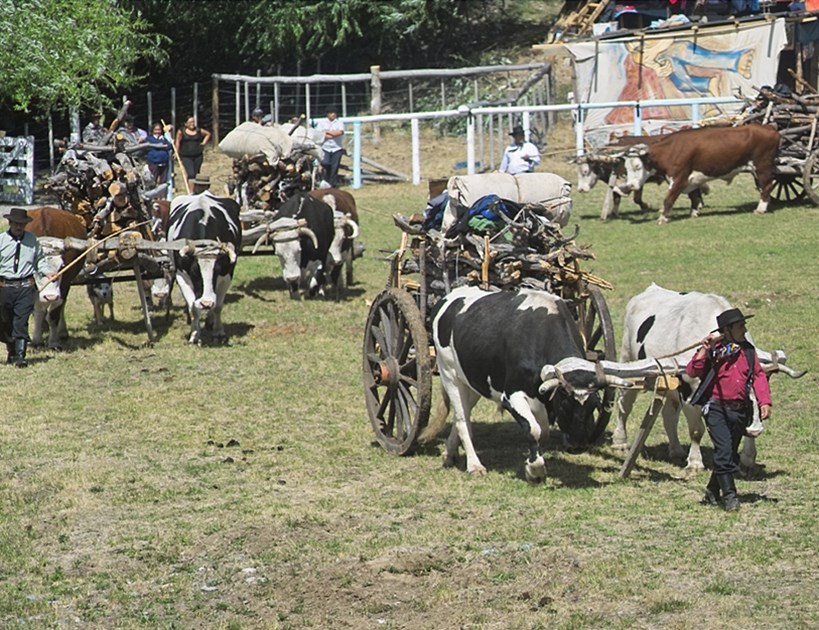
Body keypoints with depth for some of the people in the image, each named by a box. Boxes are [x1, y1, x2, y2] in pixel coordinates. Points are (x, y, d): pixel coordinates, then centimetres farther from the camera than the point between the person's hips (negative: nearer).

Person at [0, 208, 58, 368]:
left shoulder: (32, 240, 7)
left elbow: (40, 260, 18)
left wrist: (47, 273, 1)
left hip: (25, 287, -1)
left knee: (21, 322, -10)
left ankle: (20, 356, -13)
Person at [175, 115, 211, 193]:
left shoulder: (199, 131, 6)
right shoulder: (181, 131, -1)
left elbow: (208, 134, 22)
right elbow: (177, 142, 1)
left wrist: (204, 142, 11)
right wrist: (177, 153, -5)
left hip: (198, 155, 4)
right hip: (186, 157, -4)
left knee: (195, 174, 9)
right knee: (191, 174, -17)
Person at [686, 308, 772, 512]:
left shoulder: (748, 351, 9)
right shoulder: (714, 350, -5)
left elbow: (759, 376, 6)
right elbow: (692, 371, -12)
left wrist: (764, 402, -5)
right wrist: (704, 351, -22)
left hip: (740, 410, 5)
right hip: (717, 408, -5)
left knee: (731, 454, 13)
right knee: (724, 451, -14)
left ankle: (713, 492, 29)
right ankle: (729, 495, -10)